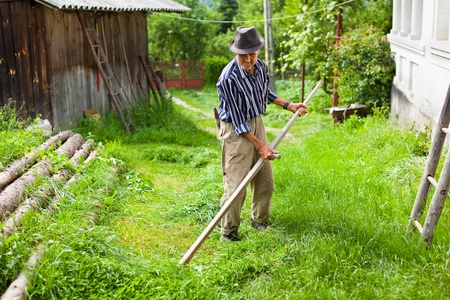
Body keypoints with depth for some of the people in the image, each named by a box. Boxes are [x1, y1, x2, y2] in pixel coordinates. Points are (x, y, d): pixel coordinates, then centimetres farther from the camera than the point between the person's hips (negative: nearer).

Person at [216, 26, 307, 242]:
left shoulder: (261, 66, -4)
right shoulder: (229, 78, -27)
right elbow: (238, 121, -22)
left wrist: (289, 106, 15)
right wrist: (259, 145, -19)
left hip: (257, 123, 8)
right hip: (236, 131, -7)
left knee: (265, 180, 15)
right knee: (236, 184, -6)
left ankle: (259, 220, 36)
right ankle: (228, 232, 10)